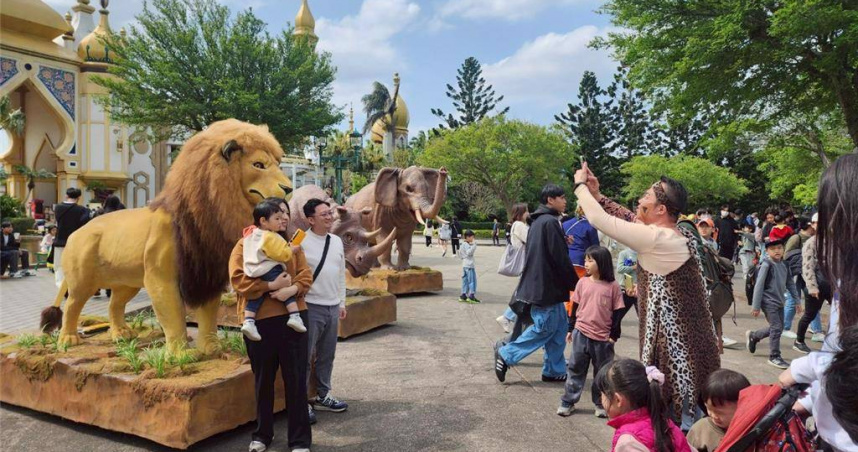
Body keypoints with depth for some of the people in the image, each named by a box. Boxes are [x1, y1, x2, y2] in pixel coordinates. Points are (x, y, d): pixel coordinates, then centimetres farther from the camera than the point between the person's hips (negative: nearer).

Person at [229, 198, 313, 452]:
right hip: (259, 321, -2)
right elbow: (238, 279, -10)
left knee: (296, 379, 4)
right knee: (263, 380, 13)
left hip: (293, 318, 2)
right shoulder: (245, 245, 1)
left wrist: (292, 289, -17)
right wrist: (271, 286, -17)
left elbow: (306, 276, 4)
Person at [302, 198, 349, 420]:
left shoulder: (337, 241, 9)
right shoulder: (302, 242, -12)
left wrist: (342, 303, 16)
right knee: (305, 356, 0)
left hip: (333, 307, 7)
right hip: (311, 308, -7)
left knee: (327, 354, 17)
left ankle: (323, 396, 31)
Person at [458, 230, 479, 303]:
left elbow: (460, 253, 24)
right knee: (472, 280, -7)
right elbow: (469, 252, -26)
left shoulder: (463, 244, 16)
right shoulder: (466, 245, -13)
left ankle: (463, 295, 16)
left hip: (464, 265, 10)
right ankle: (471, 296, -8)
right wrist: (474, 245, -28)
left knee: (465, 280, 13)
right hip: (469, 265, -10)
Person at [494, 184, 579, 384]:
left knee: (559, 327, 12)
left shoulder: (539, 221, 15)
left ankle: (555, 370, 17)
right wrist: (575, 284, -8)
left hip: (543, 283, 10)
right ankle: (506, 355, 4)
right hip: (546, 285, -10)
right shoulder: (550, 222, -17)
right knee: (544, 328, -2)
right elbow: (561, 259, -18)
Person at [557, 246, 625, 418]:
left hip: (603, 337, -2)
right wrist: (571, 329, 9)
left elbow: (617, 312, -2)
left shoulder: (613, 286, -8)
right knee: (575, 369, 9)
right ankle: (568, 402, 18)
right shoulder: (582, 282, -1)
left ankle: (601, 403, 27)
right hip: (581, 333, 2)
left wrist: (614, 335, -4)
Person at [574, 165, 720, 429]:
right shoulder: (683, 234, 6)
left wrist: (580, 185, -2)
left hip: (674, 342, -9)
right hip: (692, 338, 9)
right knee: (689, 402, 19)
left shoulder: (655, 238, -22)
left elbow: (599, 219, -18)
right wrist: (598, 195, 14)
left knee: (674, 407, 3)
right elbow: (633, 220, 17)